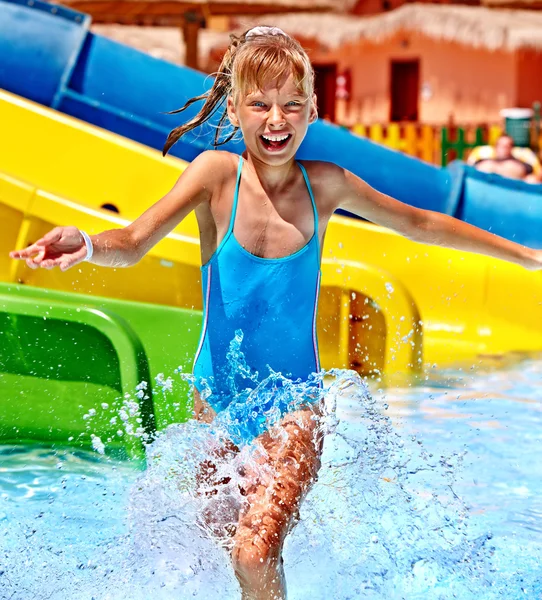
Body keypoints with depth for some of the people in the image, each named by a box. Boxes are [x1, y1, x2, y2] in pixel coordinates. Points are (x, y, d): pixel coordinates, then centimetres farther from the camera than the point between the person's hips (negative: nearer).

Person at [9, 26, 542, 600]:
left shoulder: (326, 184, -6)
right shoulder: (217, 172, -12)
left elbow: (419, 223, 10)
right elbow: (133, 242, -23)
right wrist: (86, 244, -47)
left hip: (294, 402, -1)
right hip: (218, 396, 1)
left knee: (256, 554, -20)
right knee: (218, 547, 17)